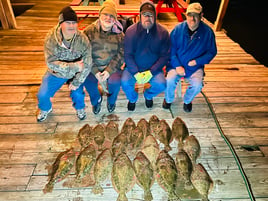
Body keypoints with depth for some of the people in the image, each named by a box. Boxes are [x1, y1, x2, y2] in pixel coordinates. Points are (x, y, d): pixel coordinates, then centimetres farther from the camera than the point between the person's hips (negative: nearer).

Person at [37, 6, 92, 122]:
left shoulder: (82, 39, -20)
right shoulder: (51, 38, -21)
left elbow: (87, 63, -20)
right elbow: (51, 63, -26)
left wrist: (77, 82, -20)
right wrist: (74, 66, -34)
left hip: (75, 74, 0)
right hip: (56, 73, 0)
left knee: (78, 94, -15)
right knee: (42, 95, -4)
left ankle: (80, 108, 23)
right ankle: (45, 109, 34)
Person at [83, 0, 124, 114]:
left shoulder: (119, 34, 0)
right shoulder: (89, 31, -3)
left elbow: (121, 54, -5)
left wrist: (109, 70, -18)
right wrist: (95, 72, -17)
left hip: (112, 67, 0)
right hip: (93, 67, 1)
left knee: (116, 80, -28)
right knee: (87, 80, -25)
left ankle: (111, 100, 8)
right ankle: (96, 100, 9)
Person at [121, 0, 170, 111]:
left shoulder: (163, 32, -7)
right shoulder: (131, 31, -9)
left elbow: (165, 55, -7)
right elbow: (128, 55, -9)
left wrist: (151, 72, -18)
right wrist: (136, 73, -21)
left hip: (153, 69, 1)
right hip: (134, 68, 0)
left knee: (161, 85, -23)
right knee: (125, 82, -25)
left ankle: (148, 95, 16)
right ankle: (132, 99, 13)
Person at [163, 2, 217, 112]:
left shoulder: (207, 32, -5)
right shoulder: (178, 29, -5)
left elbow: (212, 52, 4)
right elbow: (171, 49, -2)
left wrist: (197, 61, -11)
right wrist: (177, 66, -13)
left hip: (195, 67, 1)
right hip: (177, 64, 0)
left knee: (197, 85, -23)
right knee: (170, 80, -25)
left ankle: (187, 101, 13)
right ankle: (168, 99, 9)